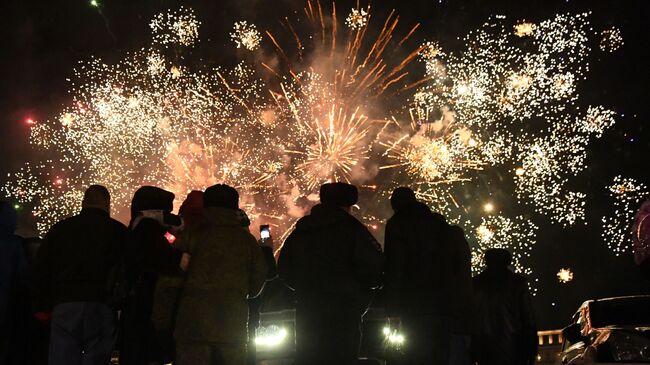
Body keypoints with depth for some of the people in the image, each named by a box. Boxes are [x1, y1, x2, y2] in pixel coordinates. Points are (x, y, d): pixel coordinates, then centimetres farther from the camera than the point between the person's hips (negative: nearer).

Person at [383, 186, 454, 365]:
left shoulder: (396, 224, 0)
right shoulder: (438, 221, 13)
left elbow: (393, 265, -7)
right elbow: (450, 260, 13)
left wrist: (391, 303, -6)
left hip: (414, 301, -4)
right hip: (443, 299, 4)